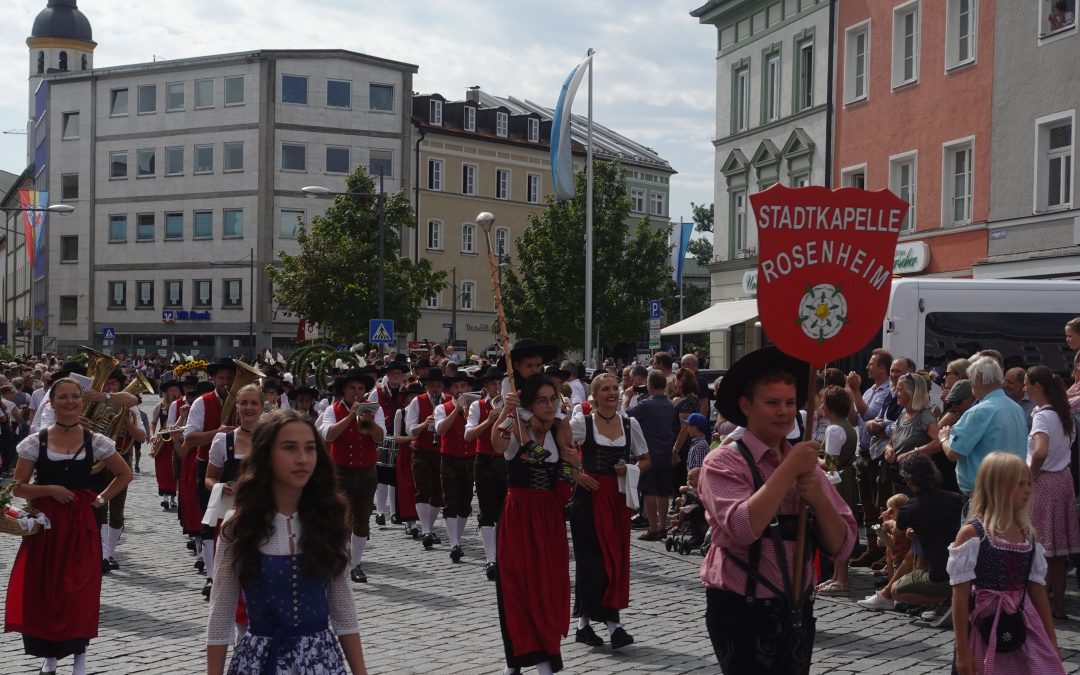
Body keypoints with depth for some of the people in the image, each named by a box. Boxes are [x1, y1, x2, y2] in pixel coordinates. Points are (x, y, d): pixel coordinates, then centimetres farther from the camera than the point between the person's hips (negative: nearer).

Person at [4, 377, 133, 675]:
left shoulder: (95, 442, -1)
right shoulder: (35, 442, -3)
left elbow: (125, 474, 10)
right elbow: (18, 487, -2)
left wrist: (101, 498, 1)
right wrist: (50, 489, -15)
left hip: (81, 525, 0)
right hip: (45, 524, 0)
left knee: (79, 591, 1)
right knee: (43, 590, 3)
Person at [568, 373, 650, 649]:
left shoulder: (630, 424, 7)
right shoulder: (582, 422, -3)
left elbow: (645, 460, 14)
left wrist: (630, 469, -5)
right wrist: (576, 475, -11)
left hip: (619, 496, 4)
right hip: (590, 495, -4)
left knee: (617, 556, 3)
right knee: (592, 557, -3)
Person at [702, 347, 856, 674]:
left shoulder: (805, 464, 7)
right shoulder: (724, 462, -9)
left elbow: (841, 546, 3)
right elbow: (743, 528, -26)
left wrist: (818, 496, -13)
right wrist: (790, 468, -21)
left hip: (798, 612, 5)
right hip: (742, 613, -5)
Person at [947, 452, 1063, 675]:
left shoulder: (1028, 535, 8)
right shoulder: (972, 533, -9)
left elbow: (1038, 591, 13)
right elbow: (960, 595, -9)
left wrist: (1052, 643, 12)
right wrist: (962, 650, -11)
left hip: (1025, 629, 5)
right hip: (987, 630, -5)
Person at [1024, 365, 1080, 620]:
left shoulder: (1042, 415, -17)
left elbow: (1040, 452, -31)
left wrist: (1029, 476, -16)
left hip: (1044, 482, -8)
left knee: (1043, 546, -1)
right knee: (1058, 547, 11)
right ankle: (1058, 603, 17)